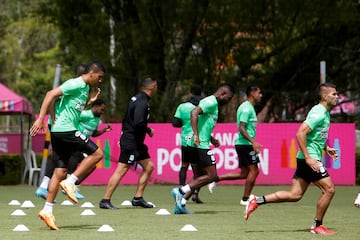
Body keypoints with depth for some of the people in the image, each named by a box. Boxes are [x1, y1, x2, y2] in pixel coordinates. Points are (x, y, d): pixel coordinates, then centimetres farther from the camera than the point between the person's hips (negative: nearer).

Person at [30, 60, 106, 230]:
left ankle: (47, 210, 5)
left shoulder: (85, 88, 20)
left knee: (60, 172, 7)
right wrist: (40, 119, -22)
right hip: (65, 129, -10)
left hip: (60, 133, 10)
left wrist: (91, 101, 20)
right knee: (97, 153, -8)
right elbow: (51, 95, -18)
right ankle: (70, 182, -9)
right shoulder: (76, 84, -11)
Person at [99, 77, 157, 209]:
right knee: (121, 170, -9)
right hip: (131, 142, -11)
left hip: (136, 143, 11)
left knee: (149, 166, 12)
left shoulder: (137, 98, 14)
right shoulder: (142, 102, -17)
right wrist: (149, 130, -10)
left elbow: (127, 119, 18)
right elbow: (138, 123, -27)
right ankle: (105, 200, -8)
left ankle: (138, 198, 15)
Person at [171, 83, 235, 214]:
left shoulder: (211, 102, 22)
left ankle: (180, 204, 4)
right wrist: (196, 135, -30)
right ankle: (181, 191, -13)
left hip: (196, 144, 10)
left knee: (200, 176, 12)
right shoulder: (212, 102, -10)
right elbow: (194, 112, -25)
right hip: (201, 144, -10)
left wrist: (211, 139, 24)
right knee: (211, 175, -7)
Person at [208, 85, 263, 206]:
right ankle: (245, 199, -1)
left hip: (243, 144, 10)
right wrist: (253, 141, -28)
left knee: (244, 173, 10)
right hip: (245, 144, -10)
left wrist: (253, 143, 25)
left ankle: (216, 179, 10)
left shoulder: (249, 107, 18)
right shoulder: (247, 108, -13)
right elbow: (241, 128, -21)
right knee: (254, 170, -6)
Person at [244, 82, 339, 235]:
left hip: (309, 159, 10)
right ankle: (317, 226, 3)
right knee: (329, 189, -7)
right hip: (309, 158, -10)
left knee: (295, 195, 6)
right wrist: (308, 157, -25)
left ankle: (257, 201, 8)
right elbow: (300, 133, -24)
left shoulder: (325, 113, 16)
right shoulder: (318, 113, -16)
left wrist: (326, 148, 20)